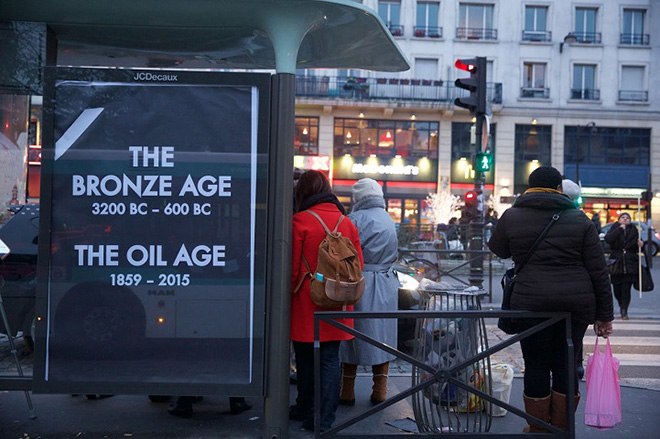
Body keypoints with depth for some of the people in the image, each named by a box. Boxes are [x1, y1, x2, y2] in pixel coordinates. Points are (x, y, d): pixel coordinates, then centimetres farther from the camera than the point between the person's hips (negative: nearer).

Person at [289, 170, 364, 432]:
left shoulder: (300, 221, -10)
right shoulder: (347, 222, 5)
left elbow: (292, 266, -8)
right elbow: (358, 264, 8)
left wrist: (290, 293, 5)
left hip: (306, 303, -3)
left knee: (306, 358, 11)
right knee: (330, 359, 7)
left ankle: (305, 409, 25)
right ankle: (325, 418, 7)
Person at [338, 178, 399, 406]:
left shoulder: (356, 219, -12)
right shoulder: (389, 219, 10)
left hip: (359, 283, -6)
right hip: (386, 284, 6)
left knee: (352, 336, 4)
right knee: (382, 335, 11)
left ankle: (347, 391, 11)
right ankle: (380, 391, 17)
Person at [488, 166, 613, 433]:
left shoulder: (511, 217, 2)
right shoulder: (579, 219, 4)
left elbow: (499, 251, 20)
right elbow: (598, 270, 3)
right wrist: (604, 315, 8)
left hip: (531, 301, -1)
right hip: (577, 302, 2)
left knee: (537, 364, 9)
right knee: (566, 364, 12)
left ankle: (538, 430, 19)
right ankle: (562, 430, 21)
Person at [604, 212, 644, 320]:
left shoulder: (633, 230, 9)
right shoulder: (614, 229, 5)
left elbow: (635, 247, 18)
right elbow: (607, 239, -16)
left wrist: (640, 244, -5)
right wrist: (619, 229, -20)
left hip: (630, 265, 0)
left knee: (626, 289, -7)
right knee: (617, 289, 6)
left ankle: (624, 312, 4)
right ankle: (621, 306, 34)